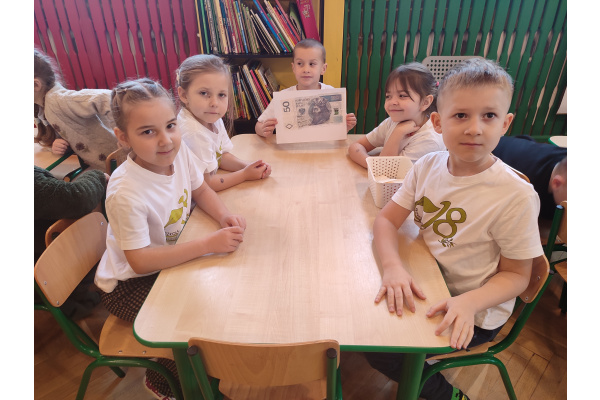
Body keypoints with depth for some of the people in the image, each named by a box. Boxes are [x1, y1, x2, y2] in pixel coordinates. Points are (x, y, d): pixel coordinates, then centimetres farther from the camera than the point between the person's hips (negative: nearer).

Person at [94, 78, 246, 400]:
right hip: (130, 284, -6)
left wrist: (224, 216, -17)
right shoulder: (126, 193, -34)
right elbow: (140, 261, -31)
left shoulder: (179, 152, -15)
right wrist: (208, 244, -34)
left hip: (169, 259, 7)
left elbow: (200, 190, 3)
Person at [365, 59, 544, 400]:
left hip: (473, 315, -5)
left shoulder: (516, 195, -23)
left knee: (381, 351, -14)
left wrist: (469, 302, -32)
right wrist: (393, 266, -26)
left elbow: (516, 275, -14)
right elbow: (387, 219, -8)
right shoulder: (428, 166, -9)